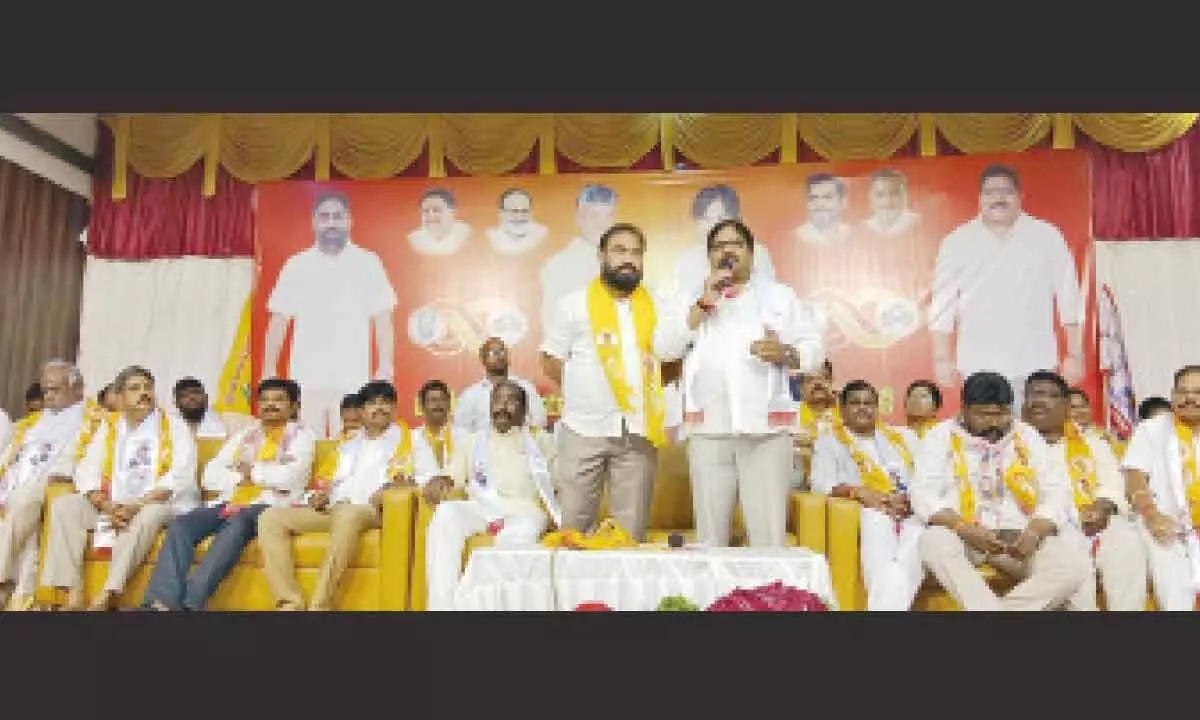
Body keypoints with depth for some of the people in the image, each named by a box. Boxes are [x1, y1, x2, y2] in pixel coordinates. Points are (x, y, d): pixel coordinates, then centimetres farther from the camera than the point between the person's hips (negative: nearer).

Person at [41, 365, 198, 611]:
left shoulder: (174, 427, 1)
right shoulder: (108, 427, 14)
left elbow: (180, 476, -12)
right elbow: (87, 471, 4)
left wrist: (137, 506, -21)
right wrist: (107, 507, -15)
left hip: (161, 504, -5)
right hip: (113, 506, 5)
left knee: (150, 514, -36)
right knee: (63, 505, -15)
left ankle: (107, 596, -37)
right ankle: (74, 594, -24)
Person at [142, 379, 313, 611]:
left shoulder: (301, 435, 10)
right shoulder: (242, 435, 24)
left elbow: (291, 476, -9)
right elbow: (210, 476, 14)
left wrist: (252, 471, 2)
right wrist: (241, 477, -2)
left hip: (269, 506, -5)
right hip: (228, 504, 5)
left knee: (236, 523, -36)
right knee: (180, 524, -22)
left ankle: (190, 603, -42)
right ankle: (161, 603, -36)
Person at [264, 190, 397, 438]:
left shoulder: (368, 264, 3)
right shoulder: (296, 266, 7)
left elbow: (382, 319, 1)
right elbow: (279, 322, 7)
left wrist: (386, 368, -7)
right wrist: (269, 371, 2)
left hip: (352, 380, -1)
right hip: (305, 379, 2)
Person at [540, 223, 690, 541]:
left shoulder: (657, 306, 8)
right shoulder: (575, 302, 2)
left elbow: (672, 351, -5)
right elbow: (551, 361, 3)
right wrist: (584, 393, 2)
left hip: (638, 431, 2)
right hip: (584, 429, -2)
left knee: (632, 532, 8)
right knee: (575, 524, 5)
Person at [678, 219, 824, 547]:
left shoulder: (781, 295, 14)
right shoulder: (692, 299, 17)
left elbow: (815, 350, 8)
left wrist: (785, 353, -13)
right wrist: (705, 302, -3)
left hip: (766, 427, -1)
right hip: (709, 428, 1)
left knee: (769, 533, -3)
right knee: (709, 531, 4)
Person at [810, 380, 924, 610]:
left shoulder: (905, 436, 28)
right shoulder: (829, 442, 18)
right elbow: (821, 483, 1)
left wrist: (910, 499, -7)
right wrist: (860, 492, -17)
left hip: (912, 515, 3)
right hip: (868, 516, -2)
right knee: (887, 575, -38)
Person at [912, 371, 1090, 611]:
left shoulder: (1028, 437, 11)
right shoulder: (941, 436, 3)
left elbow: (1057, 493, 6)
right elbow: (923, 495, -8)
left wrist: (1035, 531, -16)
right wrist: (965, 529, -25)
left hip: (1018, 537, 3)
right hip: (963, 536, -3)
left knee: (1076, 563, -25)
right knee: (934, 541, -36)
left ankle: (984, 609, -26)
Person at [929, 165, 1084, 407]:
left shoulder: (1048, 238, 4)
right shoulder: (956, 243, 3)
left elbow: (1069, 299, 6)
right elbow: (943, 306, 4)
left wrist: (1074, 355, 4)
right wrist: (943, 358, 0)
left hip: (1035, 366, 0)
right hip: (979, 368, 0)